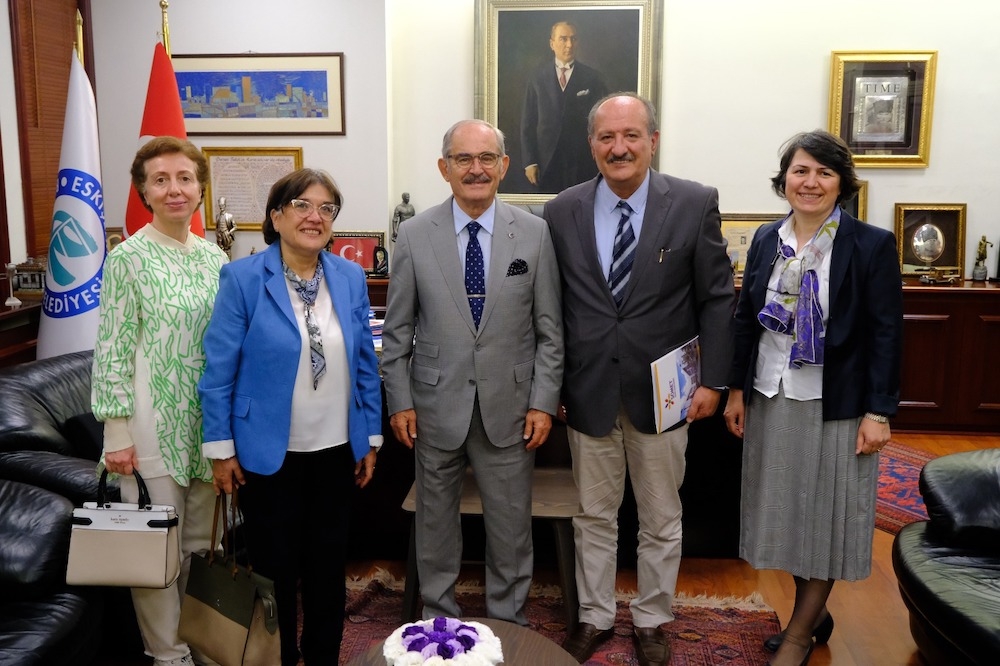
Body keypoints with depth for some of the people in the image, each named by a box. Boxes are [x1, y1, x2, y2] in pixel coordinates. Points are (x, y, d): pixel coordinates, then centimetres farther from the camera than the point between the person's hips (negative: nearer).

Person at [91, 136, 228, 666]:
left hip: (207, 422, 5)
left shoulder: (214, 257, 7)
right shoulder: (128, 259, -8)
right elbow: (113, 350, -9)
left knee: (200, 540, 15)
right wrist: (117, 433, -12)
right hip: (154, 424, -5)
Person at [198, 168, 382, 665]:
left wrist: (371, 439, 5)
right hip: (268, 453, -3)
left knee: (328, 564, 17)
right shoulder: (243, 279, -10)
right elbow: (218, 369, -8)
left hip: (337, 452, 3)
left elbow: (365, 365, 5)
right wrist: (220, 448, -8)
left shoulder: (351, 277, 0)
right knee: (275, 567, 13)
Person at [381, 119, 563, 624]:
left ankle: (508, 625, 32)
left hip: (509, 406, 0)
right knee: (435, 520, 15)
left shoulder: (534, 233, -2)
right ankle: (438, 618, 35)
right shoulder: (414, 235, -2)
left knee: (510, 526, 11)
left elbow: (549, 329, 0)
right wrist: (399, 401, 0)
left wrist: (543, 402, -4)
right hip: (436, 406, 0)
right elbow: (398, 330, 2)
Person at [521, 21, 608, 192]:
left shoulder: (592, 77, 2)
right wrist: (529, 161, -2)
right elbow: (528, 121, 5)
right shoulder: (538, 77, 5)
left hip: (582, 162, 0)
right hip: (546, 161, 1)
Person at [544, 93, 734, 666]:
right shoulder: (562, 212, -1)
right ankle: (595, 616, 34)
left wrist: (712, 380, -5)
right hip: (588, 389, 1)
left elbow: (717, 297, -2)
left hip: (661, 391, -1)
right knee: (594, 515, 15)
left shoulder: (696, 204, -6)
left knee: (661, 519, 14)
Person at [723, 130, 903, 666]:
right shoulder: (766, 240, 4)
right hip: (771, 400, 5)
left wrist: (878, 412, -12)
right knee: (786, 508, 14)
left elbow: (887, 333, -9)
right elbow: (746, 319, 8)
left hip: (836, 404, -4)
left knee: (825, 513, 7)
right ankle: (814, 614, 33)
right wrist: (736, 390, 7)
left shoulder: (872, 245, -9)